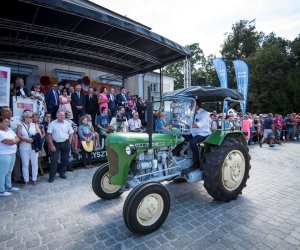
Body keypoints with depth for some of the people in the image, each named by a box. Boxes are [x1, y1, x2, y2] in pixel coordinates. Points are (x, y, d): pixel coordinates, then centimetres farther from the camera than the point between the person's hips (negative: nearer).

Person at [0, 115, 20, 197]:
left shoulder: (9, 130, 13)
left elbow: (17, 139, 9)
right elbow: (8, 142, -21)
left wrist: (13, 140, -11)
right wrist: (15, 140, -2)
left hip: (12, 153, 8)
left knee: (9, 172, 17)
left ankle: (8, 187, 29)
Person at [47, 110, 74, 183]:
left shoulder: (67, 123, 4)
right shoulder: (52, 124, -4)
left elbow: (71, 133, 9)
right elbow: (49, 135, -7)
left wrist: (68, 143, 1)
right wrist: (52, 145, -12)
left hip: (65, 143, 3)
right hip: (56, 144, -3)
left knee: (64, 159, 10)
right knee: (54, 160, -4)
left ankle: (62, 173, 27)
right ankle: (52, 175, 7)